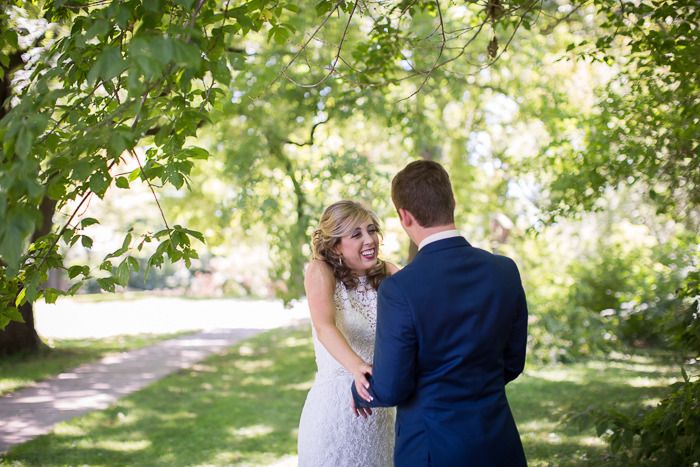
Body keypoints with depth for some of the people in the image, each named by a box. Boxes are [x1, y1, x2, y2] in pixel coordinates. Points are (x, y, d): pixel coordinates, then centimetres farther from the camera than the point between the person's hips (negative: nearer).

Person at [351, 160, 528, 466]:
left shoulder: (399, 289, -20)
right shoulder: (505, 271, -5)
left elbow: (390, 389, -14)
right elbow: (512, 364, 5)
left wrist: (359, 393, 7)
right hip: (499, 442, 5)